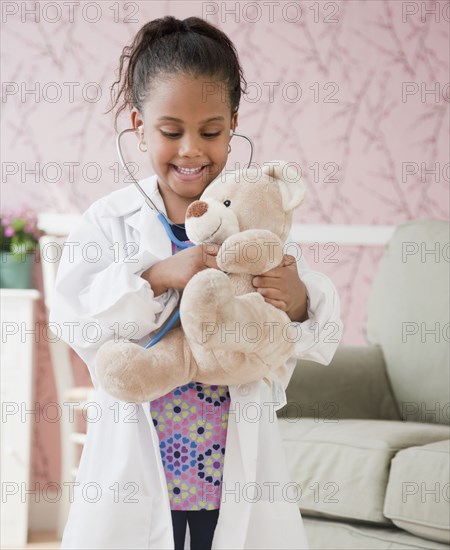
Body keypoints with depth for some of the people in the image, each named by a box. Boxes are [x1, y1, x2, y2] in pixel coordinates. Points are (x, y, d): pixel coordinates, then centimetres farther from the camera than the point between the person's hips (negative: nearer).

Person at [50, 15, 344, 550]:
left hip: (237, 469, 1)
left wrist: (299, 304, -25)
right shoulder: (109, 220, -2)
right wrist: (158, 276, -25)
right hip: (136, 473, 0)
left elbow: (323, 339, -3)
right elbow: (72, 320, -13)